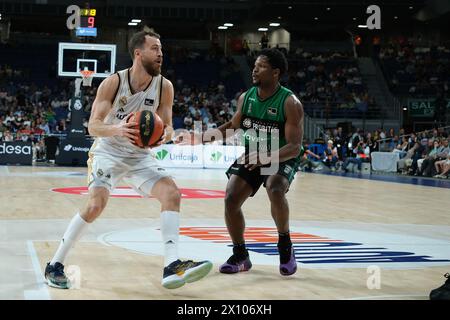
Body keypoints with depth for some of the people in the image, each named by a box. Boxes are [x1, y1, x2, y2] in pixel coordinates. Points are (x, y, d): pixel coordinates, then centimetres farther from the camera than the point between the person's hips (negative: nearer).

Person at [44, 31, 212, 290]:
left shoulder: (164, 86, -9)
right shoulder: (113, 83, -18)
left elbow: (168, 126, 0)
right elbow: (93, 126, -17)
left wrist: (165, 135, -25)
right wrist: (117, 129, -38)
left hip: (141, 155, 4)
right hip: (108, 152, -4)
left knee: (172, 193, -16)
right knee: (96, 205, -21)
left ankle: (172, 266, -20)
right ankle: (55, 265, -5)